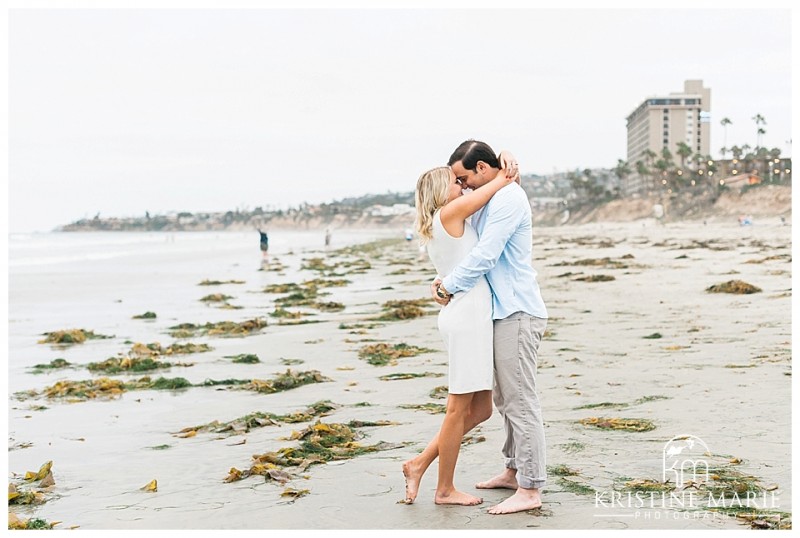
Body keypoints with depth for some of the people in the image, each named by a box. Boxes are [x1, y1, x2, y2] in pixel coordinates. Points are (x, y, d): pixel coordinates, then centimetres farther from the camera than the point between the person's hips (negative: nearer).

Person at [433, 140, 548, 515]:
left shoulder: (508, 198, -16)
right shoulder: (489, 200, 17)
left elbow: (484, 256, -21)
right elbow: (478, 251, 21)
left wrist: (448, 288, -9)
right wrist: (449, 280, 5)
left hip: (517, 313, -11)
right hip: (503, 311, 11)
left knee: (520, 401, -7)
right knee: (504, 398, 18)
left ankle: (530, 490, -2)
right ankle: (514, 471, 30)